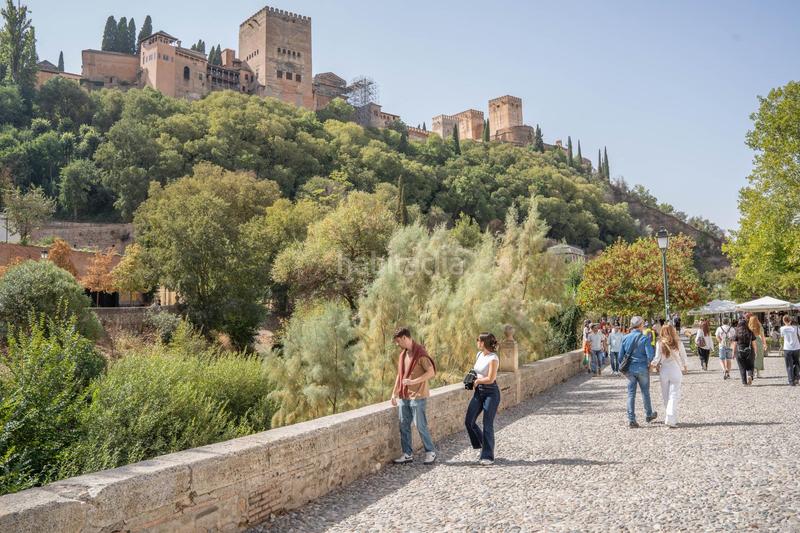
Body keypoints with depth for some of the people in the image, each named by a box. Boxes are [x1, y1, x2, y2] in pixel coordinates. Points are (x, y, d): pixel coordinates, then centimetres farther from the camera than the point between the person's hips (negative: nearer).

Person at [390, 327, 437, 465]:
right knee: (404, 426, 7)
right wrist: (394, 393, 16)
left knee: (420, 425, -1)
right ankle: (408, 454, 16)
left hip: (417, 396, -7)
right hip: (403, 396, 7)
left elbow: (431, 372, -17)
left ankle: (430, 452, 13)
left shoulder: (420, 353, -11)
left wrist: (413, 382, -21)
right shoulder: (402, 353, 13)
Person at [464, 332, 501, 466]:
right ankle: (483, 446, 26)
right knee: (469, 421, 5)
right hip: (478, 392, 8)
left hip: (491, 393, -8)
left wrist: (477, 381, -6)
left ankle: (488, 457, 9)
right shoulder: (479, 354, 7)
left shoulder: (493, 358, -17)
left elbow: (490, 379, -20)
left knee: (487, 425, -2)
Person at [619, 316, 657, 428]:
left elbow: (620, 356, 2)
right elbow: (650, 355, -16)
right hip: (642, 369, -2)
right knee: (645, 392, 16)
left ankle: (631, 420, 4)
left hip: (630, 369, 3)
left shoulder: (626, 338, 0)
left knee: (631, 394, 6)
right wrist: (649, 364, 5)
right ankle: (649, 415, 34)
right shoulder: (645, 338, -11)